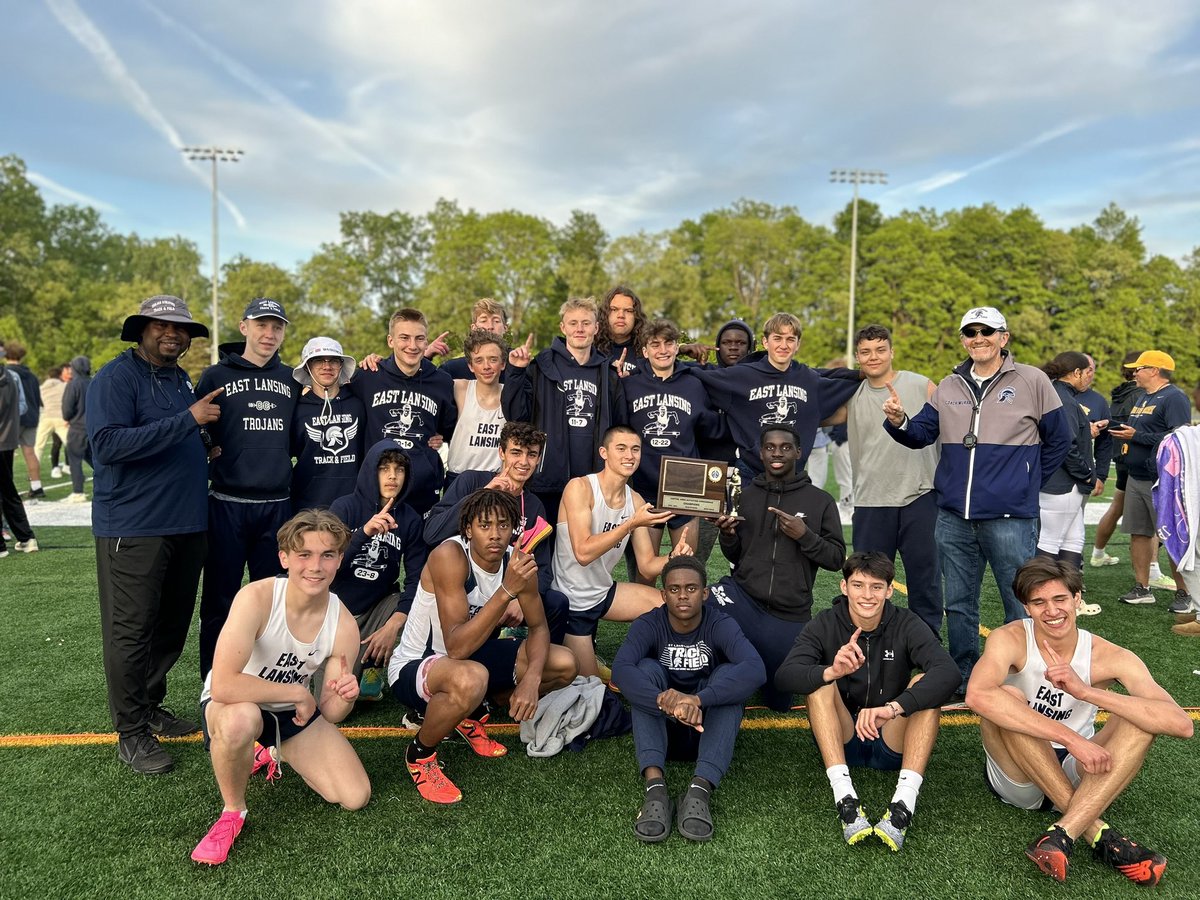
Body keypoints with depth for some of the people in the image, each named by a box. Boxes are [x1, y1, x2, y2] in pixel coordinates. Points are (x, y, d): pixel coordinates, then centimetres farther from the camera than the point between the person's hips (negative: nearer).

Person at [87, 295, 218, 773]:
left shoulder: (182, 381, 15)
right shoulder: (115, 377, -8)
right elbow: (107, 444, -22)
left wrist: (205, 444, 9)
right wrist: (188, 420, -23)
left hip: (187, 525, 7)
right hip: (133, 527, -7)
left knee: (172, 625, 14)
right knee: (131, 630, 1)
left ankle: (150, 706, 30)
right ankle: (131, 734, 12)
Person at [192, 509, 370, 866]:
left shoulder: (344, 625, -17)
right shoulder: (256, 598, -30)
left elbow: (329, 713, -9)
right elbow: (223, 685, -39)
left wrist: (345, 697, -33)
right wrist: (297, 693, -28)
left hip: (294, 712, 4)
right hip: (232, 704, -4)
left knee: (357, 797, -3)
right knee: (242, 719, -41)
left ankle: (277, 752, 25)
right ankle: (232, 811, -9)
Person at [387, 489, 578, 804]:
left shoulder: (517, 561, -11)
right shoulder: (449, 556, -29)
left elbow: (538, 626, -1)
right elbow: (456, 648, -34)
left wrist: (532, 677, -20)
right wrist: (507, 591, -42)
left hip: (471, 656, 7)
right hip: (412, 667, -7)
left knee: (564, 665, -4)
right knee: (471, 679, -41)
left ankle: (471, 714, 17)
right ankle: (420, 754, -7)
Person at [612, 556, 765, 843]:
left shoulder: (720, 625, -12)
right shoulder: (648, 625, -10)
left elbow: (755, 669, -31)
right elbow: (620, 669, -30)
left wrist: (697, 700, -44)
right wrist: (664, 701, -48)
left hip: (708, 730, 0)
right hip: (661, 728, 1)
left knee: (729, 674, -26)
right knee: (647, 668, -24)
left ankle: (701, 788, -38)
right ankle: (654, 786, -40)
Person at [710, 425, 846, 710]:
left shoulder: (820, 501, -1)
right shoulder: (743, 495, 4)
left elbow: (837, 559, -1)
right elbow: (734, 557, 11)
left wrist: (804, 535, -17)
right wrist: (727, 535, -11)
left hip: (789, 615, 0)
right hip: (742, 596, 0)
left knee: (779, 701, 10)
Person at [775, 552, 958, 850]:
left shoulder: (906, 625, -8)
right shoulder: (824, 625, -7)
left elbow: (948, 672, -26)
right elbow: (784, 676, -23)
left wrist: (894, 707, -42)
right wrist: (832, 672, -44)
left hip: (893, 743, 0)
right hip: (839, 741, 0)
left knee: (925, 683, -23)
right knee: (819, 680, -24)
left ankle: (904, 802, -34)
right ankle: (845, 797, -35)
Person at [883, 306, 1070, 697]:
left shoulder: (1032, 381, -1)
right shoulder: (949, 386, 10)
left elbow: (1058, 440, 5)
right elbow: (921, 434, 8)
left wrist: (1027, 484, 5)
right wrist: (899, 422, -13)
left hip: (1009, 518, -4)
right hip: (953, 518, 5)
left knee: (1021, 605, 4)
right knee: (958, 605, 13)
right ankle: (964, 683, 27)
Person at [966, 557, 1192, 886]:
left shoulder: (1110, 657, -10)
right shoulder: (1011, 639, -16)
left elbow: (1181, 724, -24)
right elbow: (977, 695, -38)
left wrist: (1085, 690, -35)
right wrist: (1072, 739, -39)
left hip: (1075, 778, 2)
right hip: (1018, 775, -2)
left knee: (1141, 716, -21)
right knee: (1006, 698, -31)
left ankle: (1065, 833, -31)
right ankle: (1097, 831, -26)